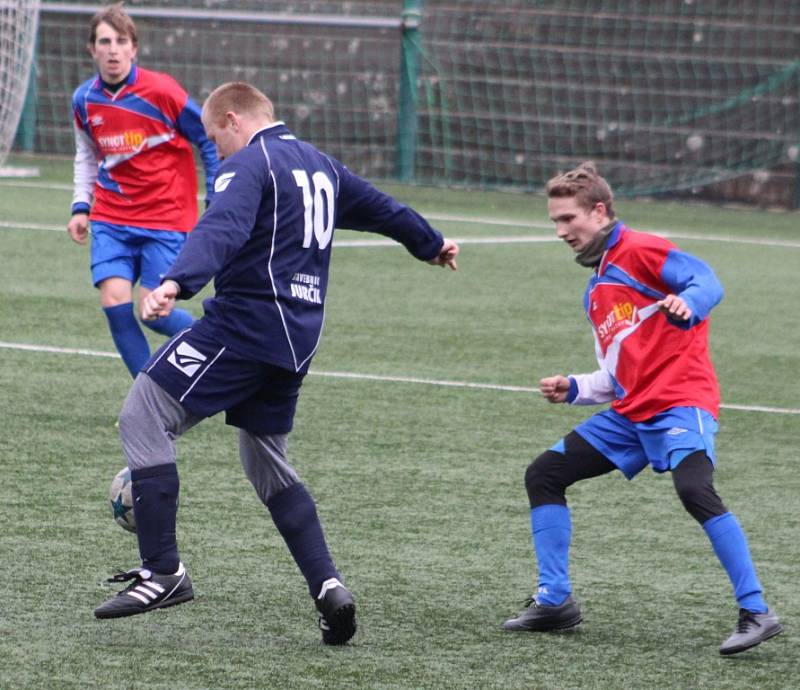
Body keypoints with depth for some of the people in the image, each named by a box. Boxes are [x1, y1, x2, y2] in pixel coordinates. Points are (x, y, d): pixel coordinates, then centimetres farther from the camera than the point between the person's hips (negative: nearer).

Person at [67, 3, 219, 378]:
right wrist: (81, 206, 7)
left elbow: (210, 141, -2)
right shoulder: (84, 100, 0)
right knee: (115, 303, -12)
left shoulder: (162, 92, -13)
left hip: (166, 219, -4)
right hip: (111, 218, 4)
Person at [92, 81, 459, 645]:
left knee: (144, 417, -6)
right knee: (267, 462, 20)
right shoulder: (320, 165, 20)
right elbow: (381, 208, 36)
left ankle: (162, 573, -11)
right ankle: (328, 584, 6)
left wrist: (177, 284, -43)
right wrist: (430, 244, 55)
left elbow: (221, 230, -27)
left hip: (245, 322, -9)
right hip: (297, 339, 9)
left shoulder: (248, 165, -7)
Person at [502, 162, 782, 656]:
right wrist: (573, 390, 13)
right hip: (631, 412, 10)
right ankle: (555, 602, 11)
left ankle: (757, 613, -28)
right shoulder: (597, 290, 23)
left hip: (681, 401, -10)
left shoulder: (639, 251, -3)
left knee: (695, 490, -31)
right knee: (544, 475, 8)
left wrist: (687, 305, -39)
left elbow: (708, 282, -18)